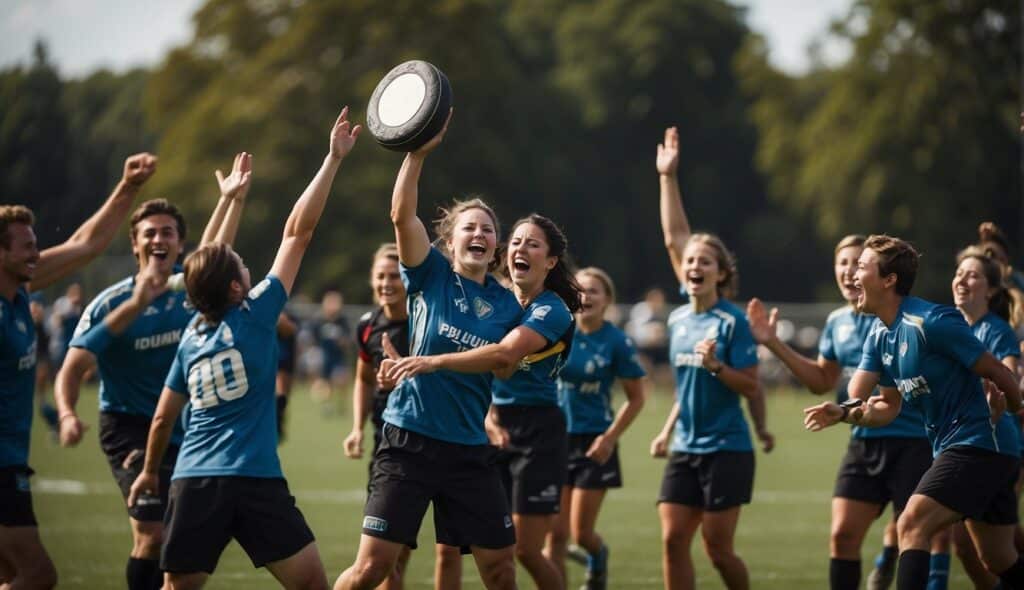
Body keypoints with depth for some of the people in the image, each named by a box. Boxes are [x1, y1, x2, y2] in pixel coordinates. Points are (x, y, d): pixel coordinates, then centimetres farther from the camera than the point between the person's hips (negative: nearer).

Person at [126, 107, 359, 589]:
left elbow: (164, 418, 22)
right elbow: (298, 232, -2)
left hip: (192, 481, 5)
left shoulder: (190, 338, 12)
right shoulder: (256, 313, -2)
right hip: (254, 479, -5)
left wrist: (149, 471, 38)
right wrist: (334, 160, 0)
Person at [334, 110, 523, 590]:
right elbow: (402, 215, -15)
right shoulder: (432, 276, 0)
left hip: (470, 449, 3)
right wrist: (417, 154, -25)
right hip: (410, 438, -3)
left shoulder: (507, 305, 9)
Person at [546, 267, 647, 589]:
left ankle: (598, 557, 38)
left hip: (594, 443, -1)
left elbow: (637, 397, -2)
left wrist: (610, 437, -9)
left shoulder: (616, 342, -8)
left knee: (581, 532, 3)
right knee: (555, 535, -3)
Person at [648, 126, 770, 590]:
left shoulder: (732, 321, -11)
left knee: (718, 548, -3)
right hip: (685, 449, 6)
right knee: (673, 540, -3)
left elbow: (751, 386, -11)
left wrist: (716, 365, -24)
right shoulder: (679, 319, 7)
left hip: (726, 450, -6)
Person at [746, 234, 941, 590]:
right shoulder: (838, 323, 10)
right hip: (863, 442, 6)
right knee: (843, 533, 1)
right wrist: (774, 343, 18)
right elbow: (822, 381, 24)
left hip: (912, 442, -6)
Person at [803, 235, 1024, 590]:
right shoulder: (879, 337, 9)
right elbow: (889, 407, 9)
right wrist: (841, 413, -11)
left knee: (911, 527, -17)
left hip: (978, 444, -9)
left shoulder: (931, 323, -19)